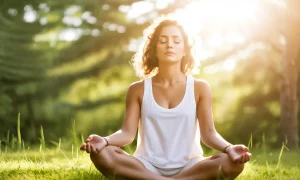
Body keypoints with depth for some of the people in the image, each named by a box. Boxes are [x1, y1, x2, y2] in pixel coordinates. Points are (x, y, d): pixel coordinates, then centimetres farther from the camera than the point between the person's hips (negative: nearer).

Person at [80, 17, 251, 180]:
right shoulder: (138, 90, 8)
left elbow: (208, 133, -1)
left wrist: (229, 148, -24)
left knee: (232, 163, -30)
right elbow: (127, 133, -2)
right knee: (102, 154, -29)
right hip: (147, 166, 0)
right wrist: (105, 140, -25)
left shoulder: (199, 88, 6)